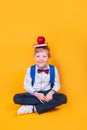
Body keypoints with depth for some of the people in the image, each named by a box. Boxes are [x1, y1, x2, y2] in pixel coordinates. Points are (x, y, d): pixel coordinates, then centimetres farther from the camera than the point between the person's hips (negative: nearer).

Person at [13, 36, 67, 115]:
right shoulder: (30, 70, -8)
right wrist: (36, 94, -20)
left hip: (47, 93, 0)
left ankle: (33, 108, -27)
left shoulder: (53, 69, -7)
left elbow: (57, 85, -2)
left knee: (63, 98, -29)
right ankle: (48, 104, -24)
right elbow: (27, 85, -5)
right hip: (34, 94, 0)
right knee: (17, 98, -25)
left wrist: (51, 93, -23)